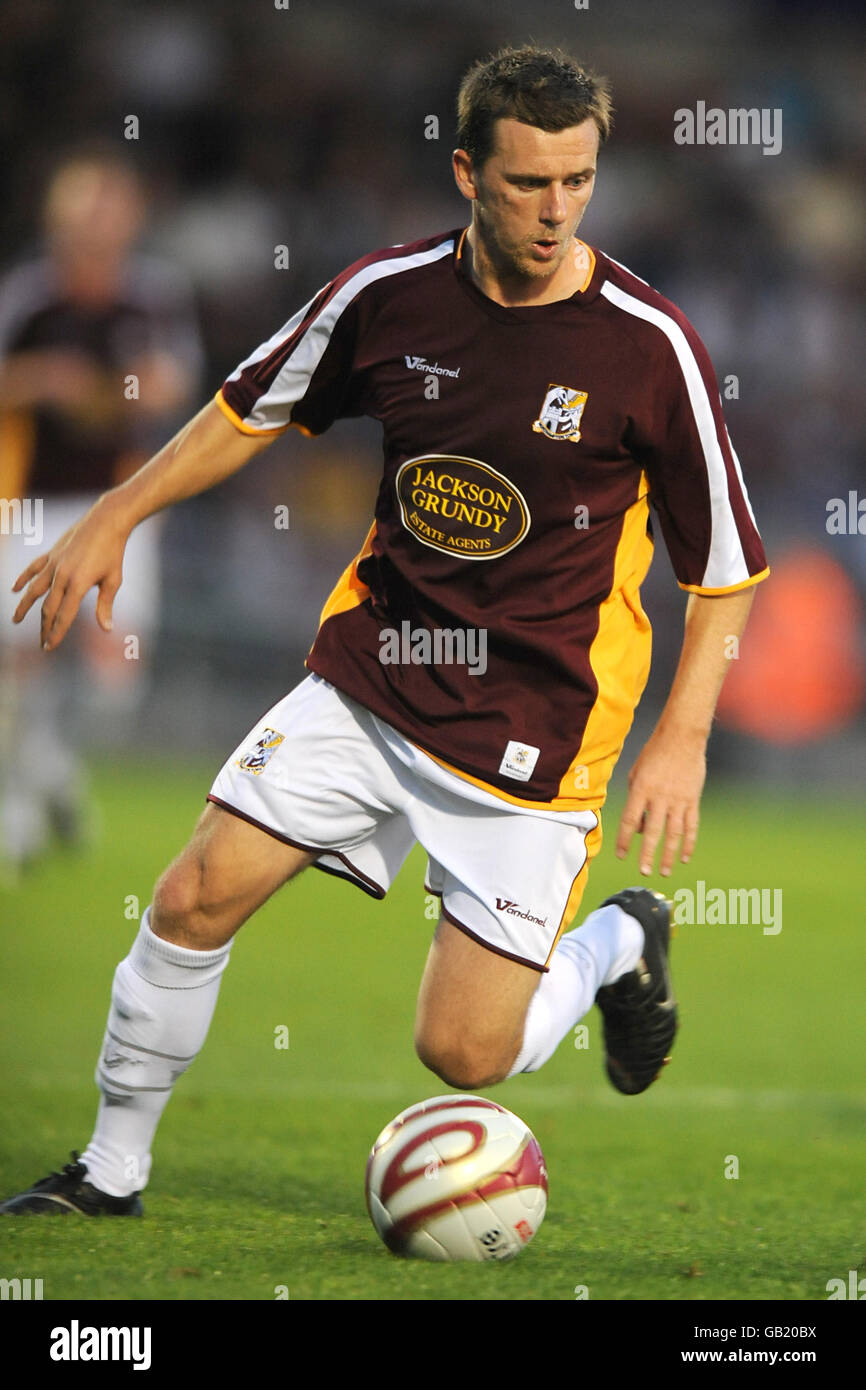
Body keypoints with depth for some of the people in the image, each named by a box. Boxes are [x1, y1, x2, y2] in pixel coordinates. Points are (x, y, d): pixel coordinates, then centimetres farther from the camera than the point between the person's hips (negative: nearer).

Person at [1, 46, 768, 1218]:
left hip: (533, 731, -3)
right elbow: (253, 410, 13)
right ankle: (113, 1172, 14)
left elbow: (726, 562, -4)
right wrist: (115, 518, 8)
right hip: (369, 678, 3)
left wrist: (684, 736, -10)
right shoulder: (390, 295, -6)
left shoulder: (649, 346, -14)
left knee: (465, 1054, -6)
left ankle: (620, 943, 27)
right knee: (194, 901, -6)